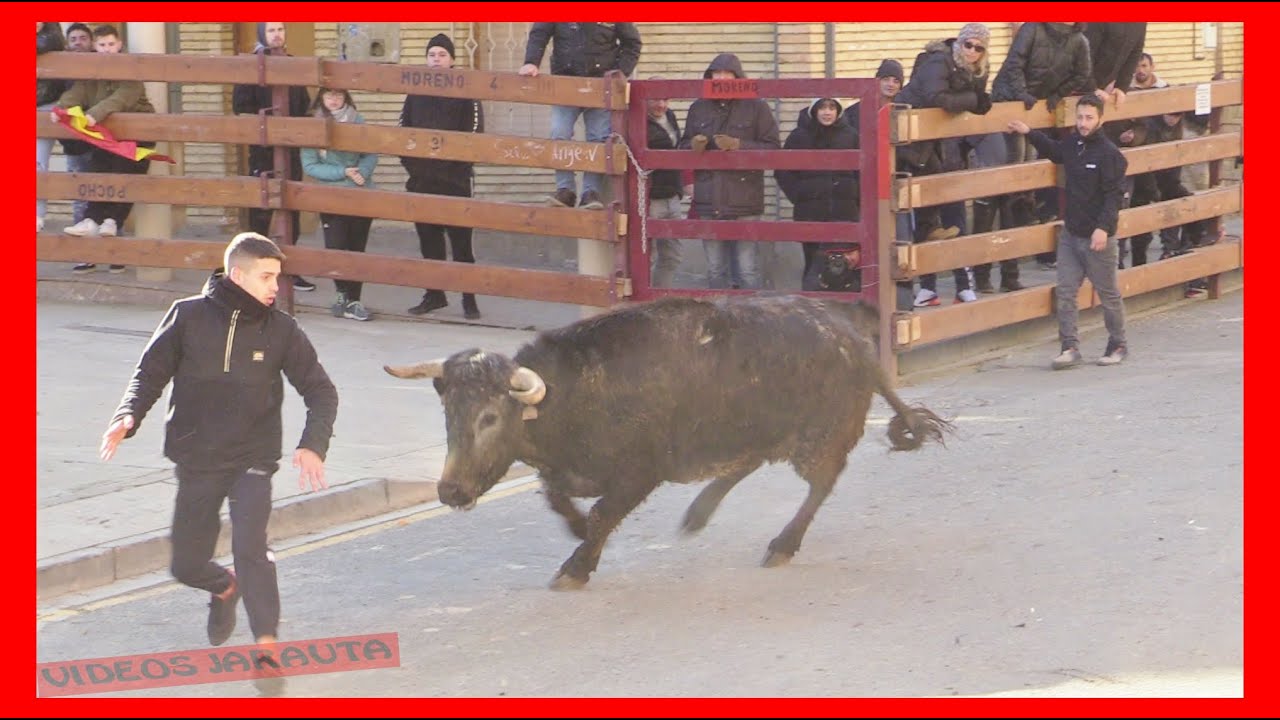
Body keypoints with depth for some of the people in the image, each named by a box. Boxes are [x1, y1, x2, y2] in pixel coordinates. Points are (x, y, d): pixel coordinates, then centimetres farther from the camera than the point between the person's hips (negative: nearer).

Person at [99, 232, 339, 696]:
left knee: (250, 548, -22)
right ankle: (225, 588, 44)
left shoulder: (281, 331, -4)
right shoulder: (188, 317, -5)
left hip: (252, 461, -1)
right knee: (187, 565, 9)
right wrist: (128, 417, -14)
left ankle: (267, 648, -13)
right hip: (195, 463, 1)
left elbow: (321, 391, 2)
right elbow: (151, 373, 4)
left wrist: (313, 445, -15)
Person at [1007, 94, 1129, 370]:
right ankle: (1070, 347, 5)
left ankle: (1118, 346, 21)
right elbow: (1054, 150, 32)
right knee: (1065, 292, 1)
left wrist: (1103, 227, -25)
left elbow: (1114, 195, -17)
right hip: (1070, 233, 7)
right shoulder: (1072, 144, 7)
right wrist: (1029, 134, 25)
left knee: (1108, 294, 7)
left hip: (1098, 237, -7)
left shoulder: (1109, 153, -14)